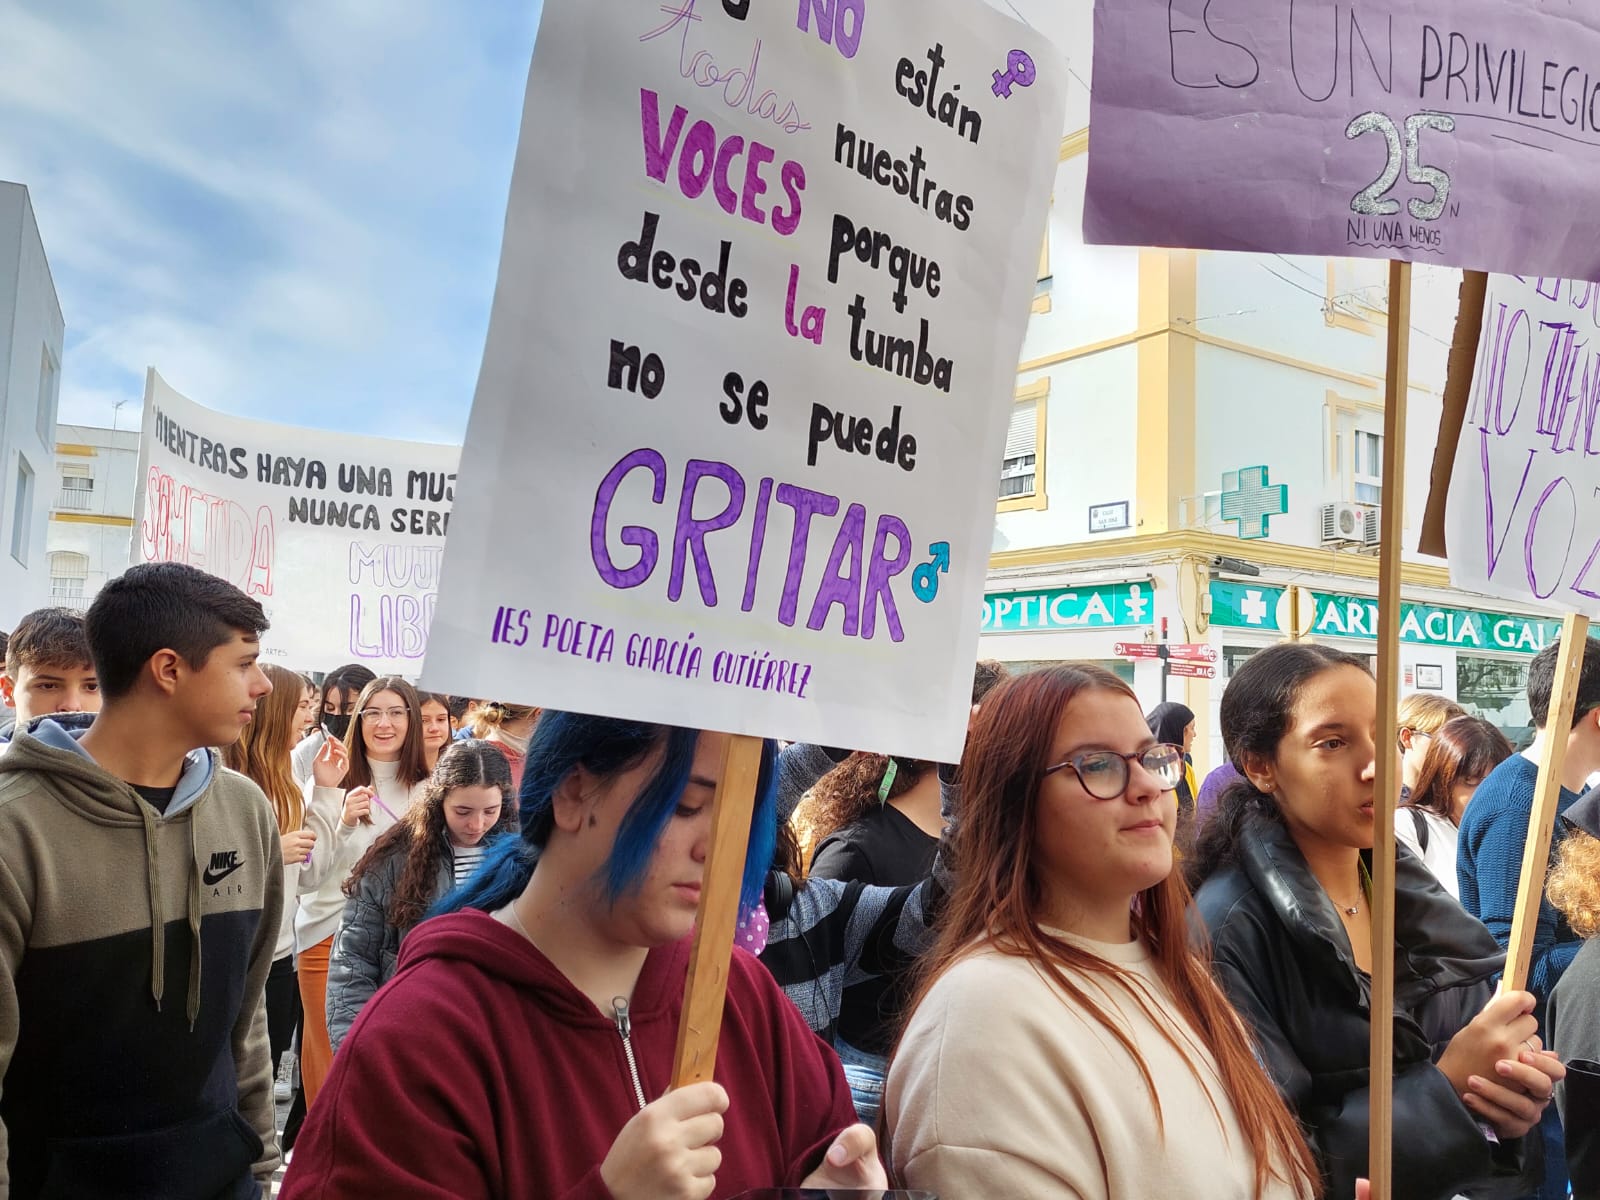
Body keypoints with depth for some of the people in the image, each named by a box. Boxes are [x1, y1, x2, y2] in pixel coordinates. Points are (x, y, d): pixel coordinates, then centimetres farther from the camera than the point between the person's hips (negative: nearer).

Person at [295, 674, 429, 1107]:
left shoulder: (425, 791, 2)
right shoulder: (332, 782, -5)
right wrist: (343, 822, -21)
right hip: (328, 936, -2)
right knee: (329, 1060, 7)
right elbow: (308, 877, -10)